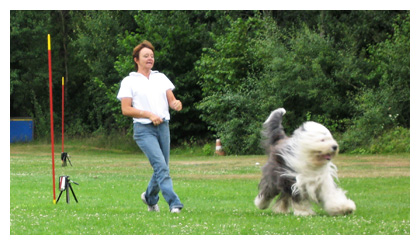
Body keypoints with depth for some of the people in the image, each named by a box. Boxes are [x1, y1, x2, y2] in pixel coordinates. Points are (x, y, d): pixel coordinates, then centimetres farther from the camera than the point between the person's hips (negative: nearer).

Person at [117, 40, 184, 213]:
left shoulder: (161, 78, 17)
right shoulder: (129, 81, 2)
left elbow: (171, 100, 12)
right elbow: (125, 109, -4)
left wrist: (176, 104, -13)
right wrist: (149, 115, -15)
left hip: (163, 127, 5)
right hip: (144, 129, -5)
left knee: (162, 167, 9)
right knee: (161, 165, -18)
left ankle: (150, 197, 33)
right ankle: (174, 203, -23)